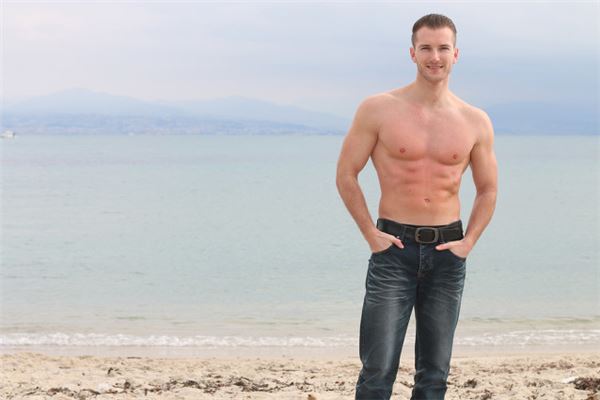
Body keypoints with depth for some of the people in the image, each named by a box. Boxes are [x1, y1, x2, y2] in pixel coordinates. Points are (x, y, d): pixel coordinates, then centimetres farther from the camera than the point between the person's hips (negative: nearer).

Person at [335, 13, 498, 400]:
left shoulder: (476, 122, 4)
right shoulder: (378, 110, -3)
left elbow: (488, 189, 14)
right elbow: (346, 174, 1)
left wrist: (468, 242, 2)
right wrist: (370, 233, -6)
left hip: (447, 251, 3)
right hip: (394, 247, -3)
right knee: (378, 369, -8)